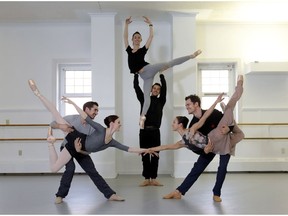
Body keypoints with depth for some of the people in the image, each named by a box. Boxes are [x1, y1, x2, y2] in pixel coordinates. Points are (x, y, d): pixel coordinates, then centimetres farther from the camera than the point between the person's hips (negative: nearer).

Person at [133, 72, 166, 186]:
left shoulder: (160, 101, 12)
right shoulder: (144, 99, 12)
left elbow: (164, 88, 1)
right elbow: (136, 87, 7)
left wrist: (161, 75, -1)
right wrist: (136, 74, 3)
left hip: (155, 131, 0)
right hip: (144, 131, 0)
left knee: (155, 156, 2)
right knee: (145, 156, 3)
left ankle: (153, 179, 7)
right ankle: (146, 179, 9)